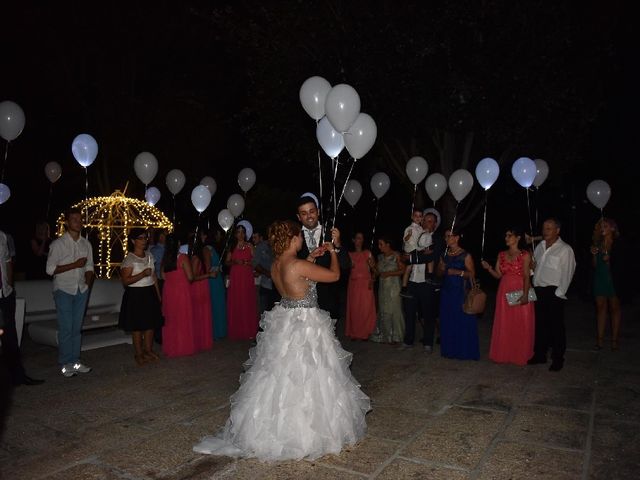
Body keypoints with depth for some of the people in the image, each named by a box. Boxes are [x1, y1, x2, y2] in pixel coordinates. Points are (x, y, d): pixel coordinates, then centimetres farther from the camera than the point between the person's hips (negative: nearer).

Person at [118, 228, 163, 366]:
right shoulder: (129, 259, -12)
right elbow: (125, 281, -17)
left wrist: (158, 294, 14)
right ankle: (138, 354, 15)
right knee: (137, 326, 3)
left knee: (151, 323, 11)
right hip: (136, 295, -6)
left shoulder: (149, 256, 7)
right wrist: (142, 274, -26)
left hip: (150, 293, 6)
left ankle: (148, 350, 25)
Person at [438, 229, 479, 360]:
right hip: (446, 290, 6)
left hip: (460, 291, -6)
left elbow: (472, 273, -10)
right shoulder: (444, 254, 11)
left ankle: (463, 351, 10)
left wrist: (458, 272, -21)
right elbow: (440, 273, 19)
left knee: (461, 320, -2)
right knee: (447, 321, 7)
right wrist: (441, 268, -2)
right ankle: (449, 349, 18)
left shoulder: (465, 255, -6)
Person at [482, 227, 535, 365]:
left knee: (521, 324, 2)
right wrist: (488, 268, -13)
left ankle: (520, 355, 17)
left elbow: (527, 276, -11)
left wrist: (525, 295, -20)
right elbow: (498, 275, 6)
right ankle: (504, 354, 20)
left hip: (520, 291, -4)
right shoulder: (502, 255, 9)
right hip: (505, 292, 4)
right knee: (504, 324, 8)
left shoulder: (525, 255, -5)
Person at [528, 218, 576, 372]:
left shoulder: (565, 249, -6)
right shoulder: (540, 246, 13)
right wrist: (533, 265, 2)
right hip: (539, 291, 6)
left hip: (554, 292, -6)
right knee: (540, 324, 12)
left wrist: (559, 294, -13)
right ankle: (539, 354, 24)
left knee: (556, 326, 0)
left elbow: (567, 274, -9)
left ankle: (558, 359, 10)